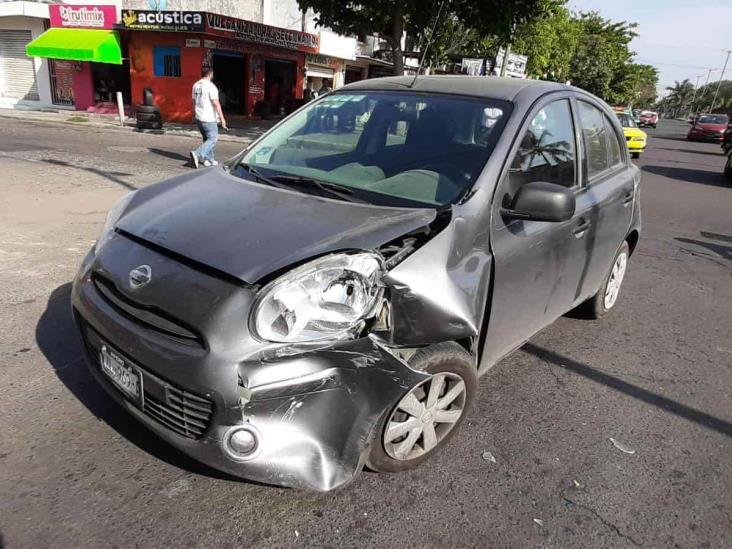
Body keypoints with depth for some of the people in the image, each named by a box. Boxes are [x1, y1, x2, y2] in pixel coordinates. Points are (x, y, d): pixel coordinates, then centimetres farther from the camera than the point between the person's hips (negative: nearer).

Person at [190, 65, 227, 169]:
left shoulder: (196, 85, 9)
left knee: (207, 138, 18)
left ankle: (208, 159, 19)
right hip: (209, 119, -8)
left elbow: (194, 101, 16)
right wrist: (222, 118, -14)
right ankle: (197, 154, -17)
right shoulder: (211, 86, -15)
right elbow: (216, 104, -18)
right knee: (212, 139, -2)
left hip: (198, 117, 8)